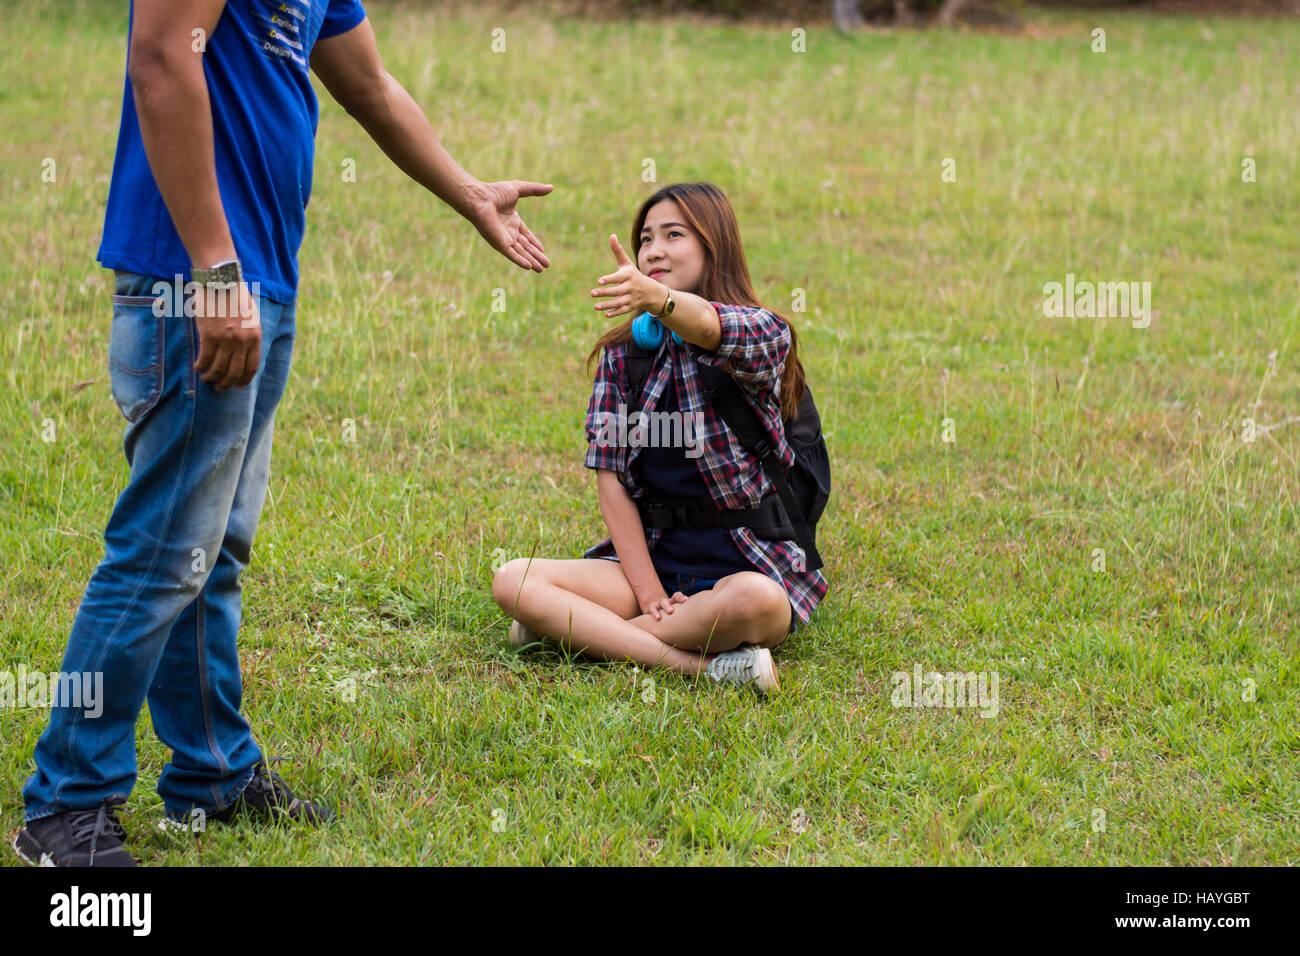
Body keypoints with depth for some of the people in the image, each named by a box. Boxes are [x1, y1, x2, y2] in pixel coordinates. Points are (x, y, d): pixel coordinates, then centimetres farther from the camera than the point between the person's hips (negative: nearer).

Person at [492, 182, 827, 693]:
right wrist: (648, 589, -11)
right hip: (654, 560, 4)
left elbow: (707, 327, -31)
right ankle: (703, 664, -29)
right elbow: (611, 475, 3)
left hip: (747, 568, -4)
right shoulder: (623, 351, 10)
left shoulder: (763, 332, -4)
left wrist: (656, 298, -55)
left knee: (752, 599, -40)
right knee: (512, 581, -20)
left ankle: (574, 630, -20)